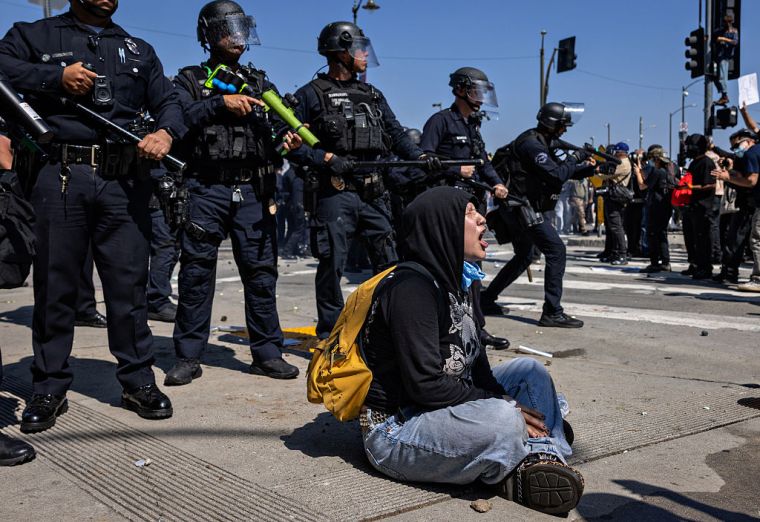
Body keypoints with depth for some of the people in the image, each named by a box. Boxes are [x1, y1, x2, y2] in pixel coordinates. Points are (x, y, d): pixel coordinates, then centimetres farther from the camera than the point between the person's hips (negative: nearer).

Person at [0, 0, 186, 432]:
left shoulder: (140, 51, 23)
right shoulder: (36, 35, 16)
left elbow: (169, 102, 14)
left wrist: (166, 132, -8)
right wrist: (57, 78, -8)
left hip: (125, 180, 2)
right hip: (60, 177, -1)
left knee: (130, 283, 2)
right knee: (55, 283, 3)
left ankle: (139, 380, 11)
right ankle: (50, 388, 13)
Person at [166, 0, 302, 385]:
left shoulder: (258, 82, 20)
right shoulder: (190, 80, 11)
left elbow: (280, 125, 11)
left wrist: (289, 140, -11)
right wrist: (221, 103, -15)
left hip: (253, 190, 3)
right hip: (206, 190, -2)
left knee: (261, 270, 2)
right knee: (196, 271, 0)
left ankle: (266, 353, 10)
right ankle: (188, 357, 8)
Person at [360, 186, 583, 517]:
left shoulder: (456, 281, 9)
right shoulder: (412, 288, -20)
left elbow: (476, 366, 9)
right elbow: (425, 384, -25)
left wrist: (505, 405, -8)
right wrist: (504, 407, -18)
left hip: (443, 408, 10)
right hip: (395, 429, -10)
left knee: (530, 371, 9)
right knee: (502, 420, -33)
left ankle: (542, 457, -11)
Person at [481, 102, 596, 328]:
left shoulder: (541, 144, 17)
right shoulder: (531, 144, -15)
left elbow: (564, 171, 20)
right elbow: (556, 175, -23)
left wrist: (588, 169, 5)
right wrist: (575, 159, -8)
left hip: (519, 209, 11)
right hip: (522, 208, -11)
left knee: (523, 257, 22)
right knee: (556, 250, -13)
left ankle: (485, 299, 29)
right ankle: (552, 313, -12)